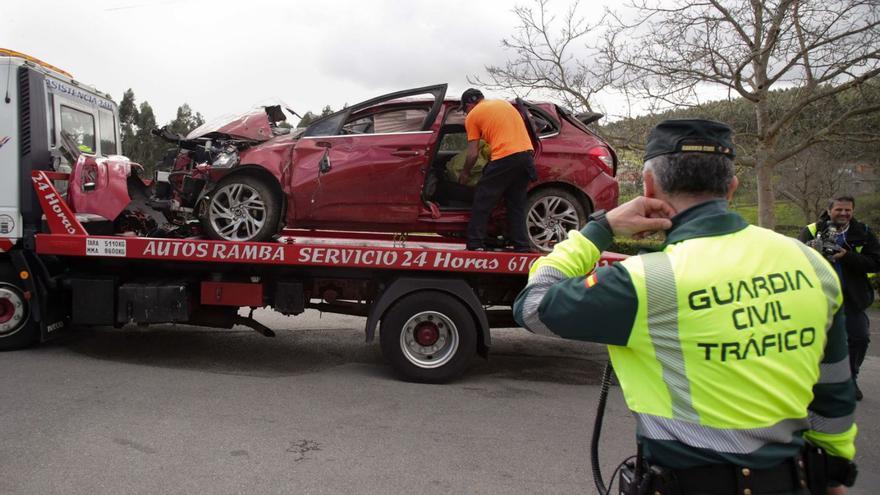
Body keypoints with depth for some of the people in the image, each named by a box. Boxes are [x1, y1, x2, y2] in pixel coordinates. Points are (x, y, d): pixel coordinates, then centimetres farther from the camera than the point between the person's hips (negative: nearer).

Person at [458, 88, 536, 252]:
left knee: (482, 203, 4)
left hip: (504, 158, -6)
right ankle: (521, 247, 12)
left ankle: (475, 245, 1)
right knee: (516, 204, 14)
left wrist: (465, 173, 18)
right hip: (527, 153, 6)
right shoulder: (504, 103, 25)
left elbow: (473, 153, 4)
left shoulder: (472, 116, 7)